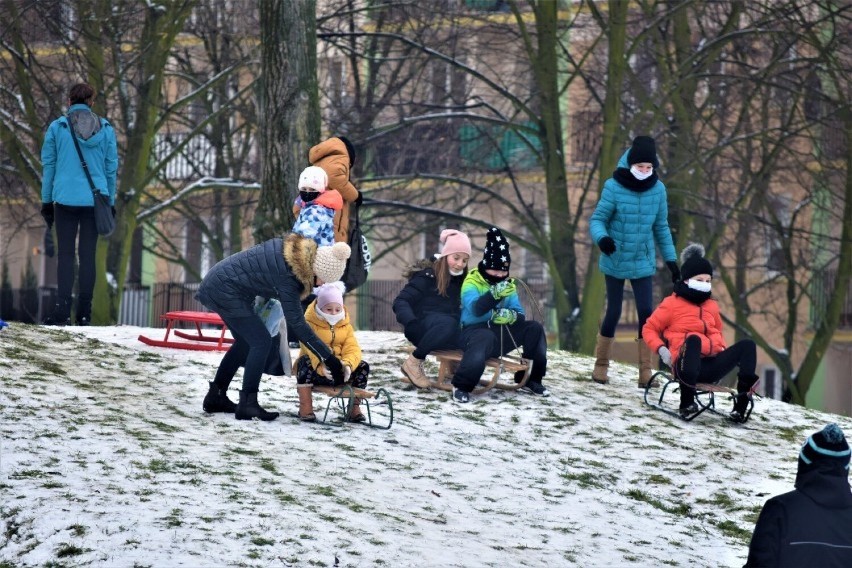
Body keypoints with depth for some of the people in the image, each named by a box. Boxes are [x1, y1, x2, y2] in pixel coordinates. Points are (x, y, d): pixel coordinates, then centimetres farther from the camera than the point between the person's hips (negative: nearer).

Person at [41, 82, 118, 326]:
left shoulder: (57, 127, -1)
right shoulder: (106, 129, 3)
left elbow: (48, 166, 2)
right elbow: (111, 167, 6)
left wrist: (46, 200, 10)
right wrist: (110, 202, 14)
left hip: (65, 199, -1)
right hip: (95, 199, 1)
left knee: (65, 255, 2)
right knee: (88, 255, 5)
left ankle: (62, 310, -6)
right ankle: (84, 313, 4)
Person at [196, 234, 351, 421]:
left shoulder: (295, 249, -5)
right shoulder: (286, 276, -28)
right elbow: (297, 322, -26)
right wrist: (329, 358, -24)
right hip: (225, 290, -10)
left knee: (245, 341, 17)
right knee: (261, 342, -11)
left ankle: (215, 398, 23)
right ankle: (247, 405, -10)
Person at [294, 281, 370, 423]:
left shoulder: (345, 326, 7)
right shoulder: (310, 324, -8)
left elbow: (352, 349, -9)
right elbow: (311, 349, -25)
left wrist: (347, 364, -33)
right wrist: (322, 366, -46)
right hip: (315, 372, -4)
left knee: (363, 367, -15)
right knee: (305, 362, -35)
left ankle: (355, 407, -3)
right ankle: (305, 407, -31)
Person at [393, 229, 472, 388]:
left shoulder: (461, 280, 17)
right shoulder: (427, 277, -2)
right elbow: (401, 302, -10)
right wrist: (411, 322, -30)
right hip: (422, 330, -4)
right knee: (447, 323, -40)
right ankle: (413, 363, -24)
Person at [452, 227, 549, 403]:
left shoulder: (508, 284, 12)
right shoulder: (472, 282, -8)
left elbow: (519, 313, 5)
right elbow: (475, 309, -26)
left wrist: (511, 315, -21)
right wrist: (494, 294, -42)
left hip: (501, 332, 6)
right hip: (475, 329, -6)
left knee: (534, 328, -8)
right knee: (485, 338, -41)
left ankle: (530, 378, 3)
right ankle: (461, 385, -36)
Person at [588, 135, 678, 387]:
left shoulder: (657, 189, -3)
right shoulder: (614, 187, -14)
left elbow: (661, 227, 8)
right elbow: (597, 219, -9)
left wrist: (671, 260, 9)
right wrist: (602, 238, -31)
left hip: (643, 263, 2)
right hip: (615, 261, -2)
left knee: (646, 313, -6)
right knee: (614, 313, 4)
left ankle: (645, 371, 0)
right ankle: (601, 365, 21)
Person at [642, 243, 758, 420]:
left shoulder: (711, 306, 23)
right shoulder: (672, 303, 8)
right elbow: (649, 329, 11)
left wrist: (724, 350, 16)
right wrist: (661, 348, -8)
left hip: (712, 365, 5)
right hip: (687, 364, -5)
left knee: (747, 345, -15)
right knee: (693, 338, -37)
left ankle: (741, 405, -29)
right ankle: (687, 402, -47)